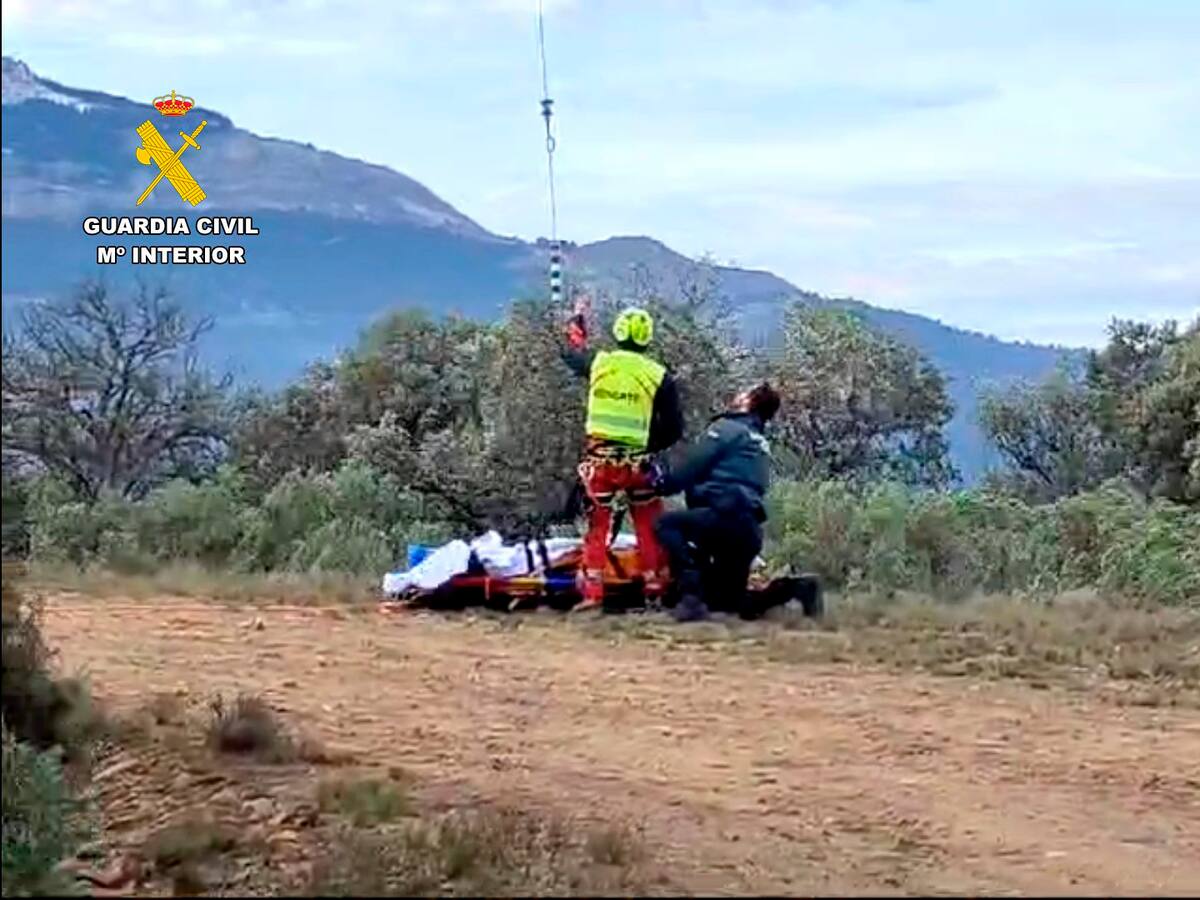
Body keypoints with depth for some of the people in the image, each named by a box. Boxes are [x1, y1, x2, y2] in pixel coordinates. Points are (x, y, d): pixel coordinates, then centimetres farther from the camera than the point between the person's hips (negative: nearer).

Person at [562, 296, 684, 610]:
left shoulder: (598, 362, 1)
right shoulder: (658, 375, -3)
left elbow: (571, 350, 26)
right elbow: (674, 428, -1)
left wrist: (577, 318, 42)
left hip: (598, 458, 2)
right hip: (636, 461, -1)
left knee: (597, 525, 10)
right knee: (649, 526, 12)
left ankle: (592, 592, 4)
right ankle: (654, 585, 10)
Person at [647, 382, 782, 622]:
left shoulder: (727, 428, 0)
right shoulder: (761, 443, 27)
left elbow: (689, 467, -3)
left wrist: (662, 483, 14)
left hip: (727, 516, -9)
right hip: (751, 530, 9)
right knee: (730, 597, 19)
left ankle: (692, 596, -17)